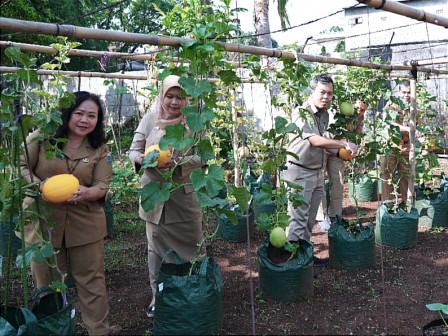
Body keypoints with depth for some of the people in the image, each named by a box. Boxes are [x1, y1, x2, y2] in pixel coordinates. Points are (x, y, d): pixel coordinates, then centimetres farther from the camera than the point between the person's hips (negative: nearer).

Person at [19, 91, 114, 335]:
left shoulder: (100, 149, 0)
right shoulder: (42, 137, -4)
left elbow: (102, 186, -4)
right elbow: (21, 166, -4)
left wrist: (85, 193, -26)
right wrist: (40, 186, -23)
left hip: (85, 223, 1)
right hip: (43, 221, 0)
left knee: (91, 281, 8)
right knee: (47, 283, 14)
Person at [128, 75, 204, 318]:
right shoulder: (149, 120, 0)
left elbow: (202, 156, -8)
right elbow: (133, 150, 1)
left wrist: (177, 163, -26)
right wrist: (140, 159, -22)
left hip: (185, 195, -1)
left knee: (191, 245, 7)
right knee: (156, 247, 12)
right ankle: (158, 295, 29)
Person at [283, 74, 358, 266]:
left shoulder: (324, 114, 11)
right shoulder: (301, 113, -16)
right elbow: (315, 141, -23)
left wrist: (340, 152, 1)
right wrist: (345, 144, -18)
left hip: (317, 171, 9)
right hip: (300, 172, -9)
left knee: (309, 220, 16)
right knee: (298, 219, -5)